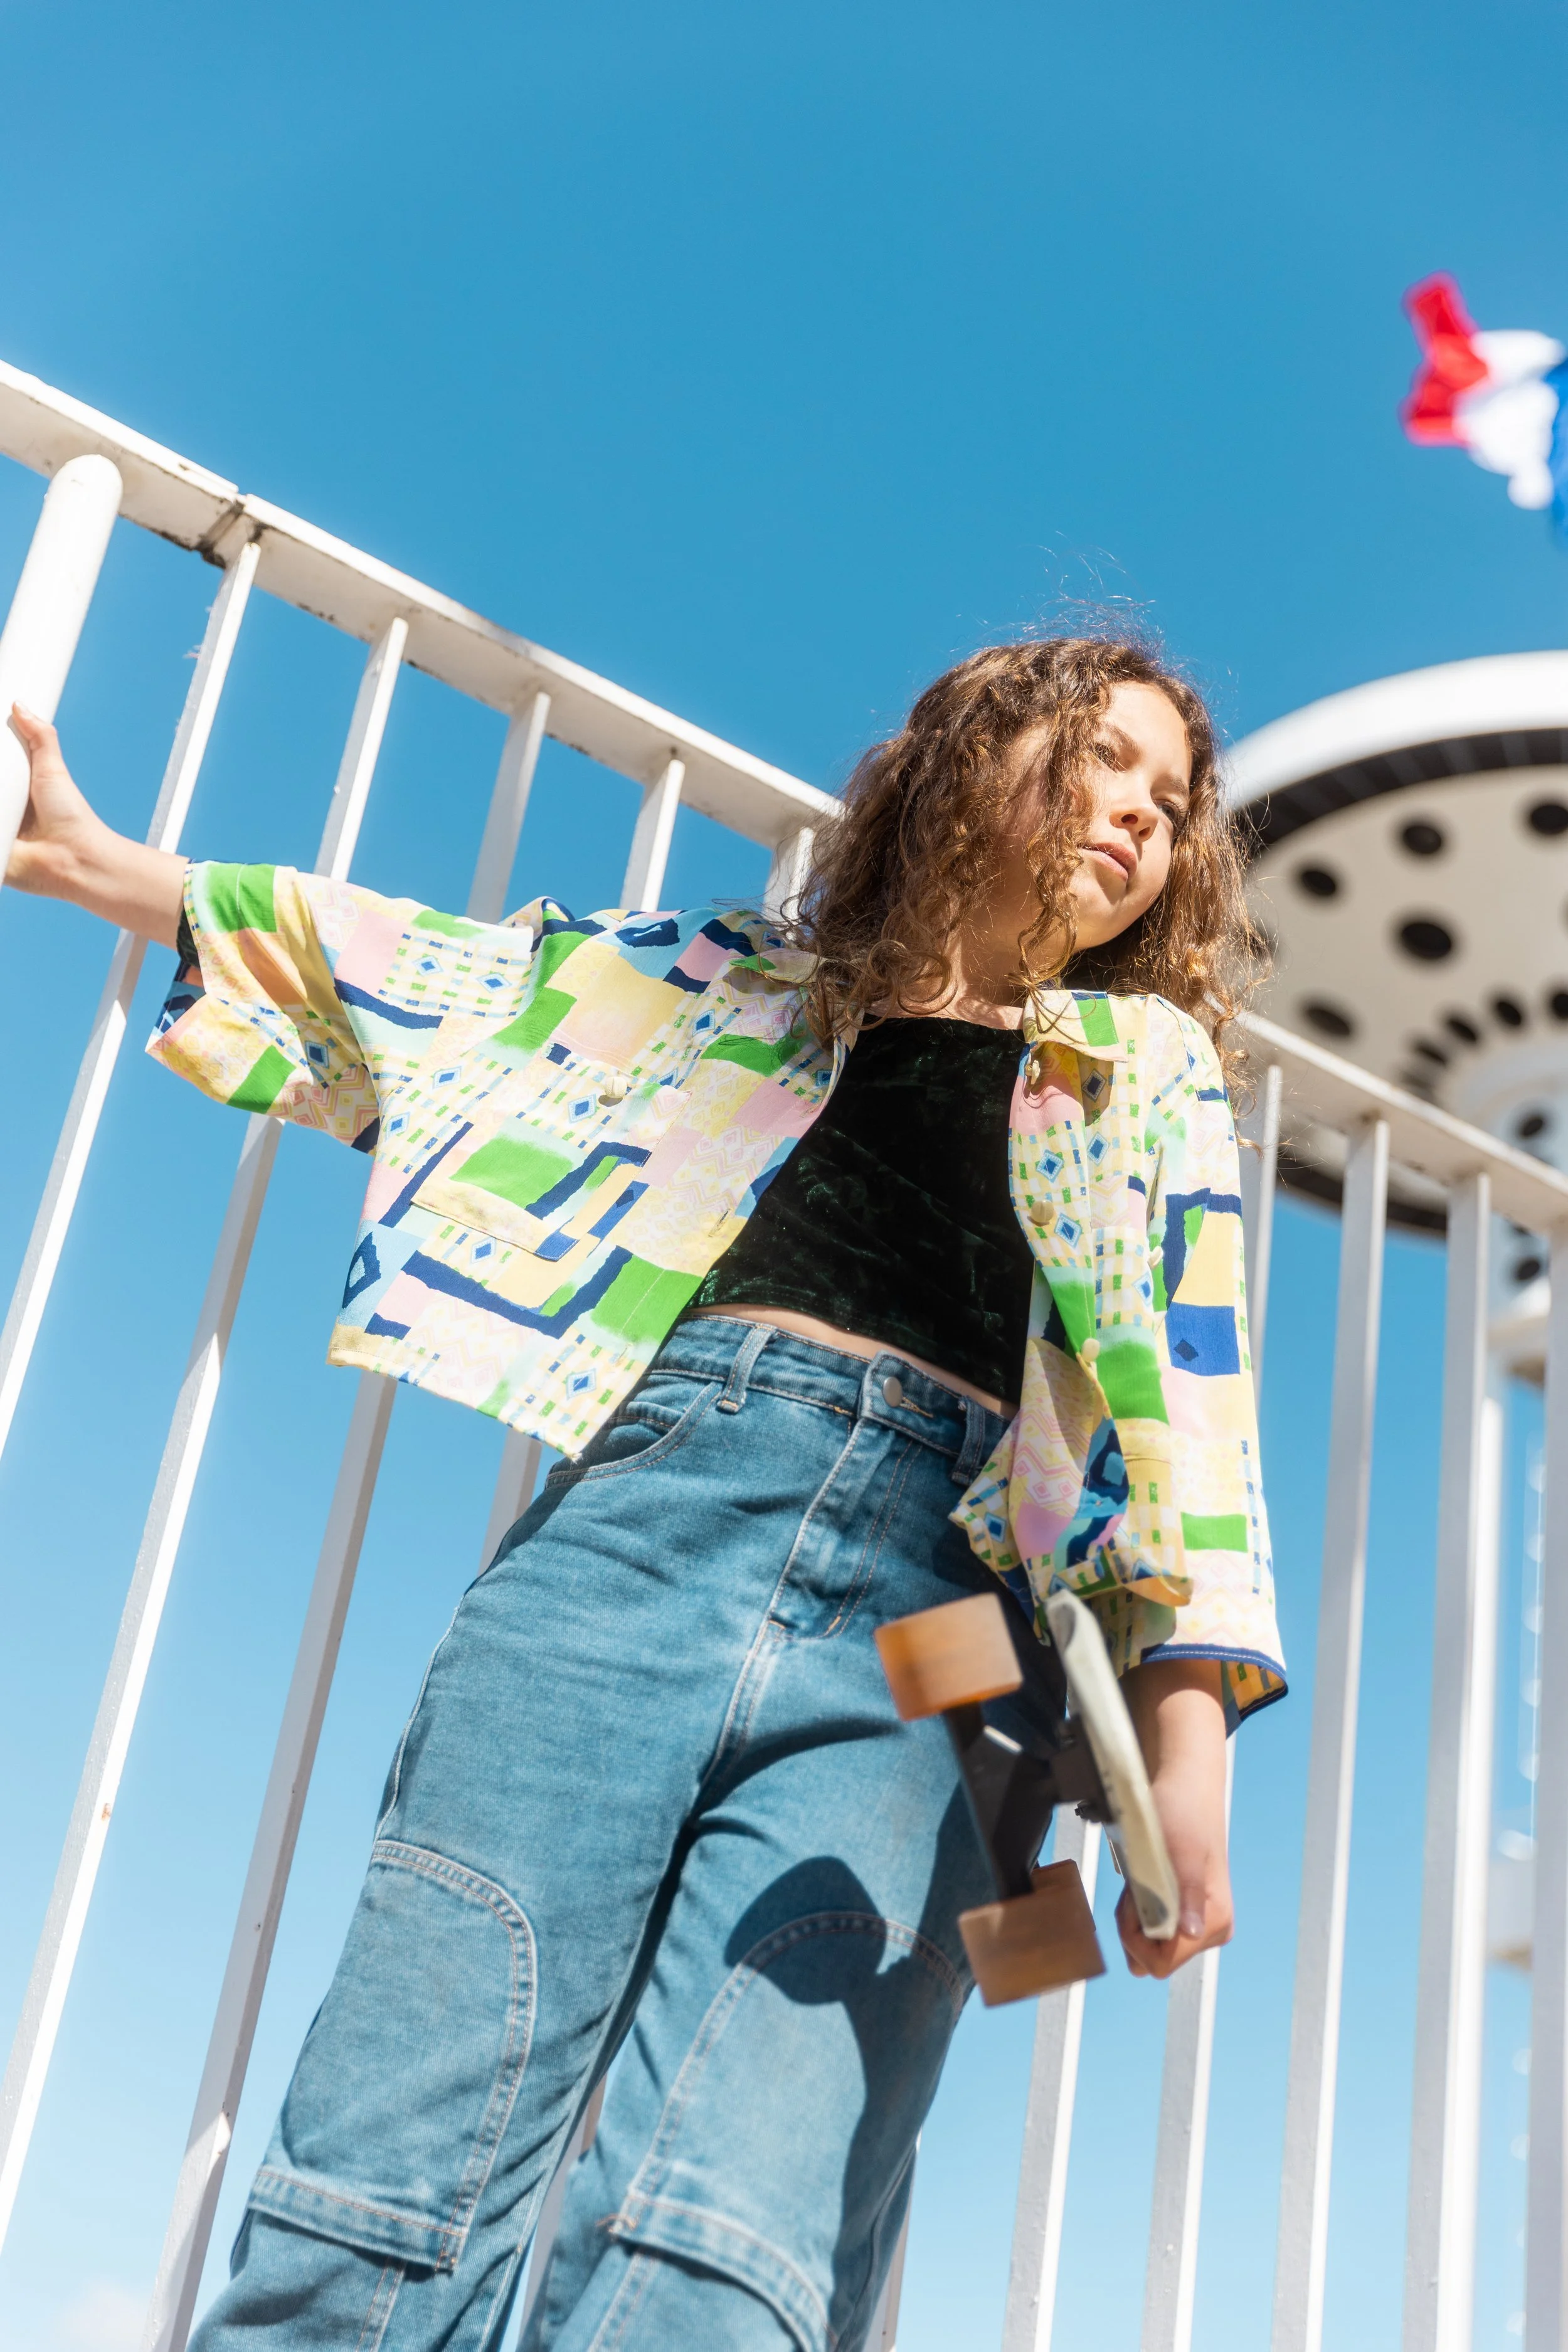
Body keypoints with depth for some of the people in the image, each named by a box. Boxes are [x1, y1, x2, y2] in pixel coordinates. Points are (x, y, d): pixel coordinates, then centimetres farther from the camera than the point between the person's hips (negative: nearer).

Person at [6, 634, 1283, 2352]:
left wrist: (1188, 1742, -4)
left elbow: (1181, 1387, 10)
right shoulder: (757, 982, 26)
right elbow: (455, 984, 29)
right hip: (657, 1509, 1)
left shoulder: (1152, 1069, 23)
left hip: (926, 1632, -1)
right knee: (387, 2190, -12)